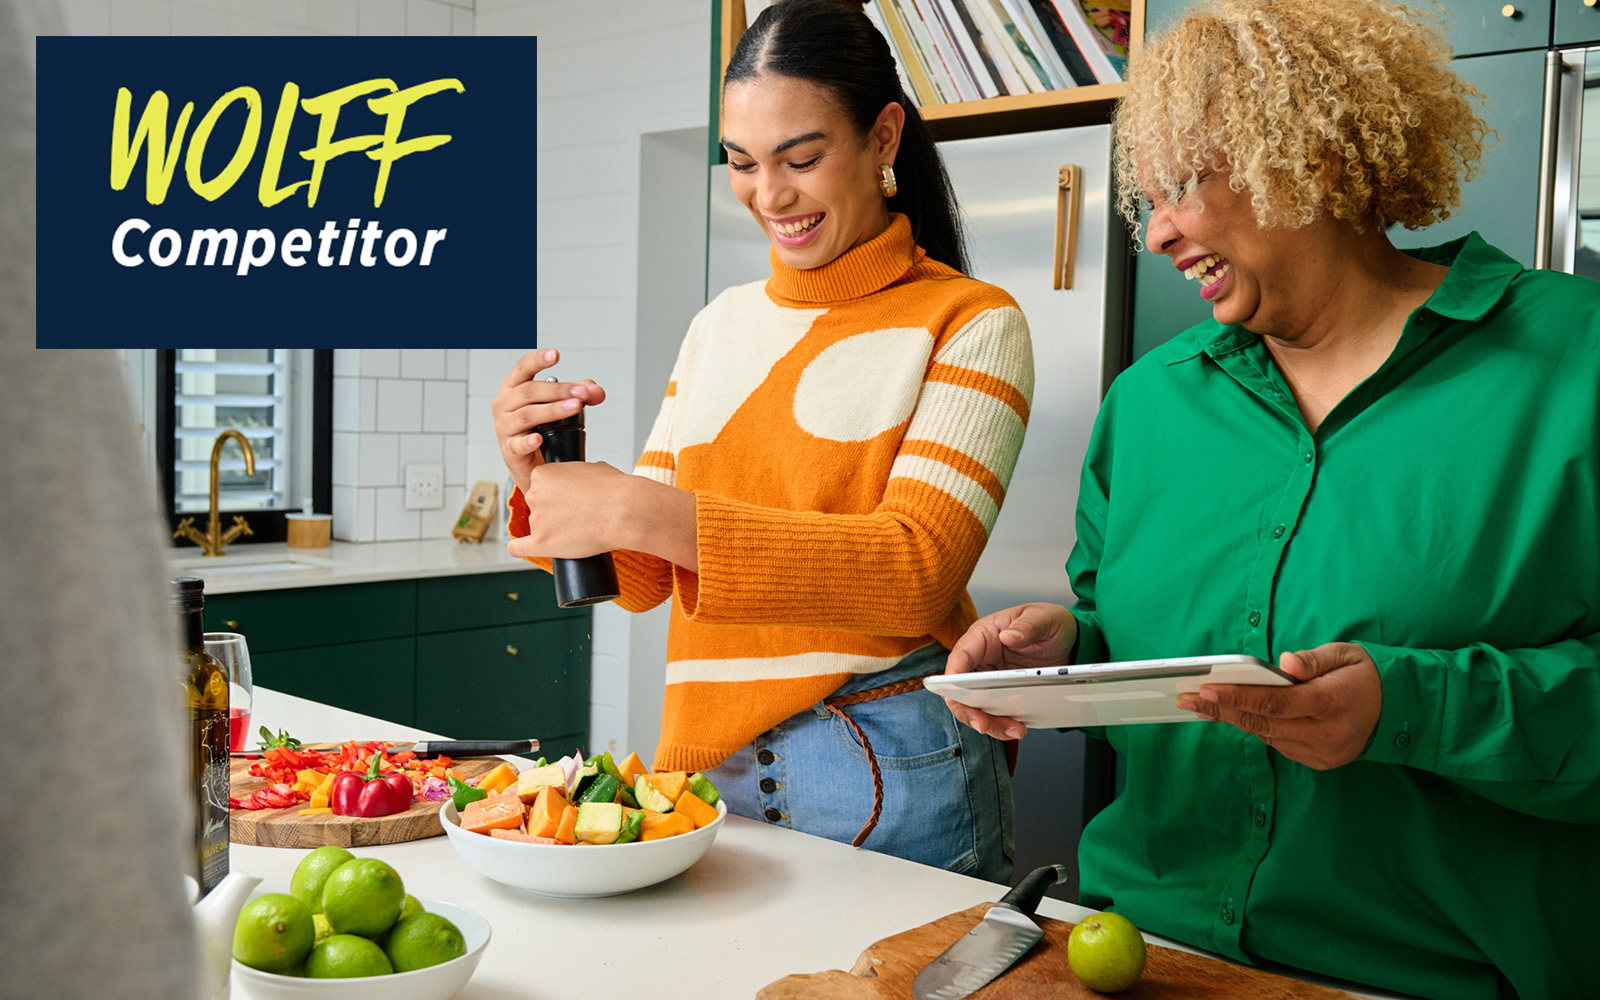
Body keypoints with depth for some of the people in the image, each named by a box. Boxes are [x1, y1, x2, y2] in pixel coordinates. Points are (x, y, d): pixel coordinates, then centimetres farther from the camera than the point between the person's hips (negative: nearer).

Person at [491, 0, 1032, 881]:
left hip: (886, 774, -4)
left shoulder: (969, 324, -6)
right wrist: (545, 476, -11)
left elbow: (918, 568, -20)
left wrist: (641, 510, -26)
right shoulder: (721, 326, 9)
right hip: (707, 766, 5)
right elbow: (642, 578, 11)